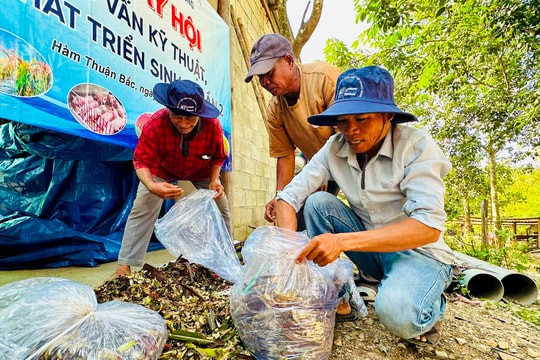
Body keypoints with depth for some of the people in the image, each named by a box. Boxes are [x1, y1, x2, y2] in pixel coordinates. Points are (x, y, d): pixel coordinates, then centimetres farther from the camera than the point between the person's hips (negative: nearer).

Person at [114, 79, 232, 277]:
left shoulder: (212, 125, -34)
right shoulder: (155, 125, -38)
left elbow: (218, 157, -14)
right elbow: (141, 161, -29)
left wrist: (214, 180, -29)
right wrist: (152, 186, -49)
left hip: (201, 170, 2)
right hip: (162, 168, -1)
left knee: (221, 209, 2)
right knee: (142, 210, -12)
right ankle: (124, 265, 2)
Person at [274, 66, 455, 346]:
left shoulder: (416, 146, -20)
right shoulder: (335, 149, -9)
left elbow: (429, 227, -30)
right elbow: (290, 195, -12)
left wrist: (343, 240, -41)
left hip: (418, 250, -4)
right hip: (370, 247, 4)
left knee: (396, 312, -34)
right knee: (317, 202, -17)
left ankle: (429, 308, 3)